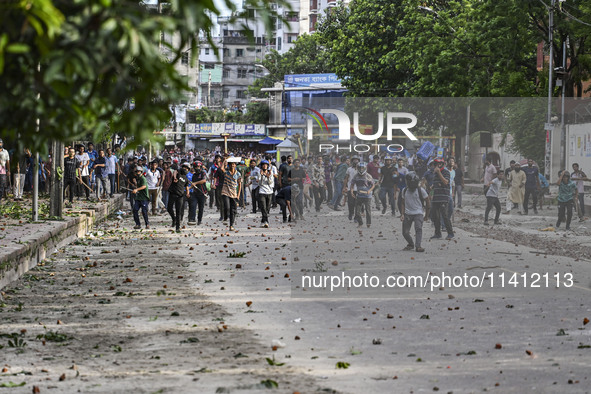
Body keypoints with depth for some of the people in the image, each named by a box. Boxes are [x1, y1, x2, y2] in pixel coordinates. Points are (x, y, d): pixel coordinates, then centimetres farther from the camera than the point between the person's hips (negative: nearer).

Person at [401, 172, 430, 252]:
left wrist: (426, 215, 7)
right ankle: (410, 244, 27)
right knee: (405, 232, 2)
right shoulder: (405, 191, 7)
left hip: (418, 213, -4)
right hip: (407, 214, 4)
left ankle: (417, 246, -27)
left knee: (418, 229, -24)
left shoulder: (421, 190, -4)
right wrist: (402, 214, 5)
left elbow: (427, 203, 4)